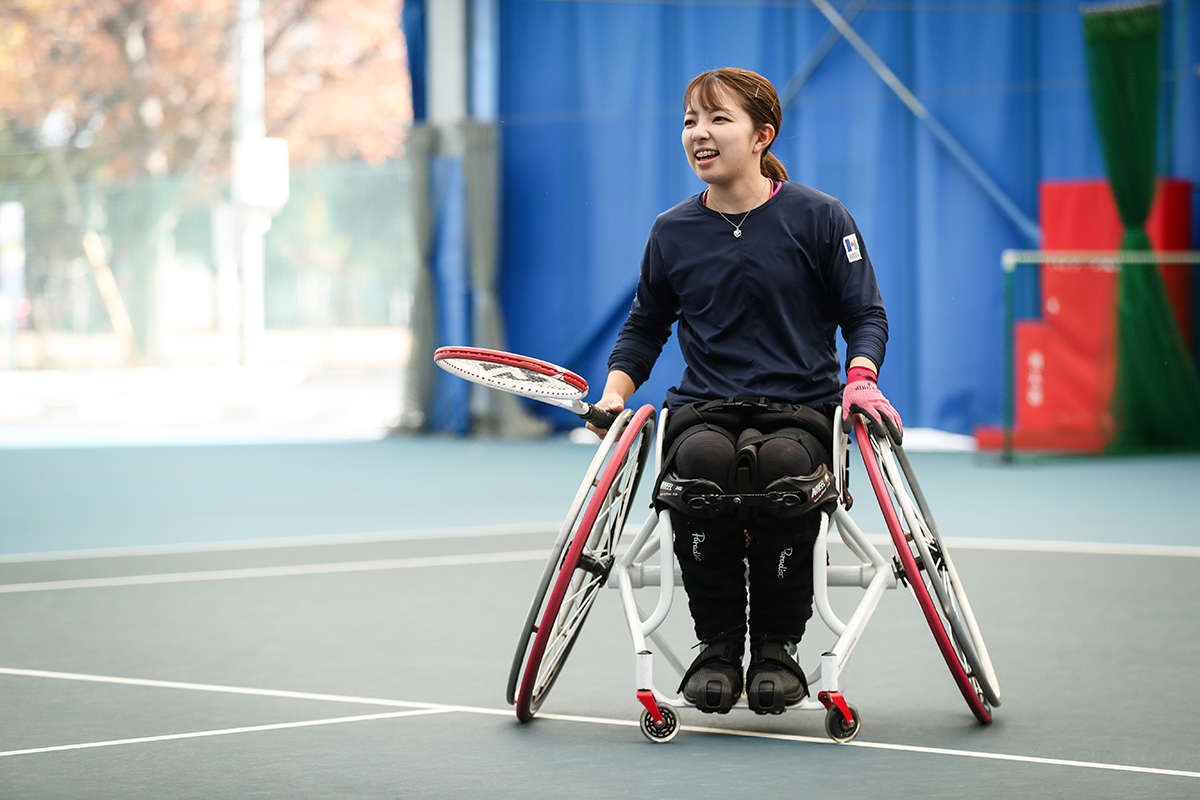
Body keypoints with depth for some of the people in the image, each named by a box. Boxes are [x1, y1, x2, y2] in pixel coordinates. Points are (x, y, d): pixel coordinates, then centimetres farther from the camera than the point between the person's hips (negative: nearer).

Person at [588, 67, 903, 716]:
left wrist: (860, 380, -12)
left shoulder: (818, 218, 3)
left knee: (783, 466, -37)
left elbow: (866, 315, 7)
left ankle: (777, 646, -16)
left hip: (800, 409, -2)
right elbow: (644, 327, 24)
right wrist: (614, 392, 8)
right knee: (702, 459, -36)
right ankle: (717, 644, -18)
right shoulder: (671, 233, 11)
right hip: (701, 410, 2)